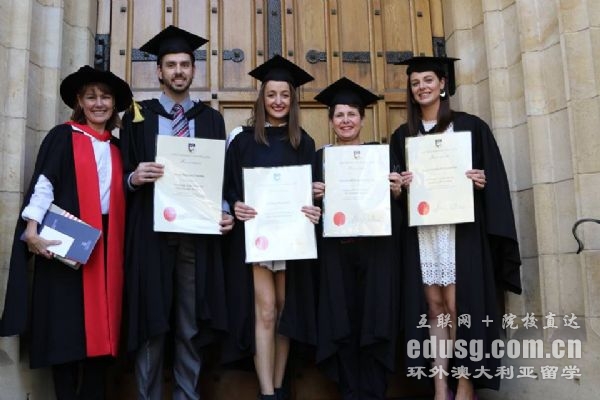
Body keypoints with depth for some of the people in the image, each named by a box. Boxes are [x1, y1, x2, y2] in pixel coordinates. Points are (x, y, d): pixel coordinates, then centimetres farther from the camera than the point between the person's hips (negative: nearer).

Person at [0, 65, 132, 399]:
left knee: (102, 324, 5)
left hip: (106, 242, 5)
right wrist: (32, 231, -18)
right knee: (67, 322, -2)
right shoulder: (62, 137, 1)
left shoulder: (116, 147, 16)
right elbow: (43, 183, -8)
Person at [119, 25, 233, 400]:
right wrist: (135, 177, -15)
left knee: (191, 325, 6)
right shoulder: (138, 116, 10)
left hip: (198, 230, 1)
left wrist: (225, 211, -7)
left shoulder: (211, 119, 13)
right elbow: (124, 175, 6)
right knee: (151, 321, 1)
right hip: (151, 230, -1)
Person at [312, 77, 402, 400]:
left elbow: (396, 204, 8)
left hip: (376, 249, 0)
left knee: (374, 320, 0)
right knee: (341, 322, 2)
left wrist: (397, 191, -12)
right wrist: (316, 196, -11)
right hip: (335, 251, 1)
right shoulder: (320, 157, 10)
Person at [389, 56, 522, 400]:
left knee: (459, 306, -6)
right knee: (434, 308, 4)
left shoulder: (470, 126, 4)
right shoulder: (402, 135, 14)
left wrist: (482, 180, -17)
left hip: (460, 229, -3)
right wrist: (399, 185, -5)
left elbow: (494, 177, 3)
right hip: (421, 231, 3)